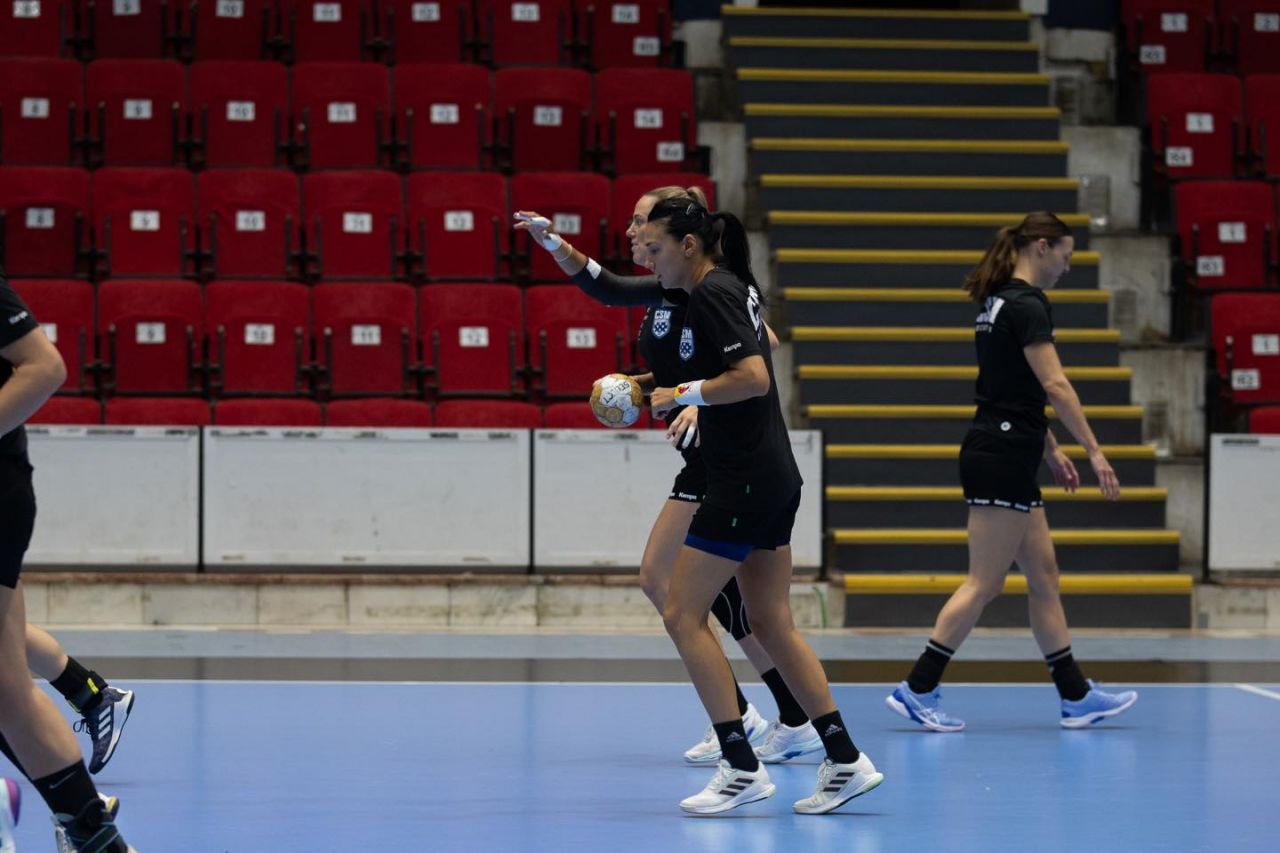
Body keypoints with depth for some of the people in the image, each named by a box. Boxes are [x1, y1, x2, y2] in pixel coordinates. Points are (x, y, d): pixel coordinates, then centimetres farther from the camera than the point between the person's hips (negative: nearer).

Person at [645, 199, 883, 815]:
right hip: (773, 478, 10)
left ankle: (741, 768, -5)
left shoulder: (711, 294, -14)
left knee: (683, 615, -5)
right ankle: (846, 762, 11)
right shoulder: (732, 287, 15)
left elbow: (755, 376, -24)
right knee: (772, 625, 12)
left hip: (744, 485, -10)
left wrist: (685, 393, -15)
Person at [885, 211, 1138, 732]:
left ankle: (1076, 697, 14)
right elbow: (1055, 386, -20)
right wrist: (1094, 451, -19)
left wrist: (1051, 451, 24)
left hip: (1006, 459, 10)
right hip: (1001, 459, -10)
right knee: (984, 584, -6)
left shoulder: (1000, 302, 16)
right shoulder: (1027, 305, -14)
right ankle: (917, 690, -4)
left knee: (1044, 576, 11)